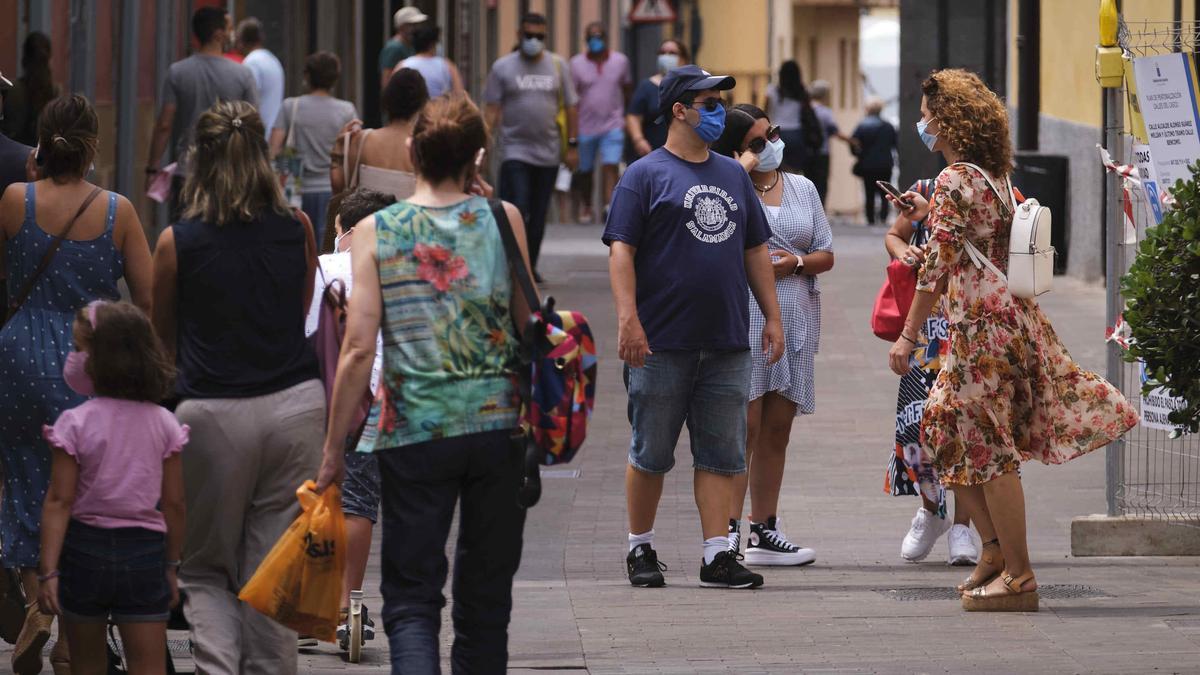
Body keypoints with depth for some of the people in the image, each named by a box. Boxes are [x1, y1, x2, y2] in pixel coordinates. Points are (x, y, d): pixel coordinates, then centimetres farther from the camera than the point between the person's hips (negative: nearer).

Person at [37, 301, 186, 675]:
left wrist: (49, 571, -10)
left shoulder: (74, 424, -9)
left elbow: (59, 502, -11)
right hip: (145, 552, 2)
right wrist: (172, 566, 12)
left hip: (85, 547, -2)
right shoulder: (163, 424, 0)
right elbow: (173, 503, 2)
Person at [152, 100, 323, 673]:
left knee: (204, 571, 10)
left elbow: (162, 339, 9)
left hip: (213, 414, -2)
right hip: (295, 405, 2)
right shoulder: (297, 231, 1)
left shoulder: (177, 244, -6)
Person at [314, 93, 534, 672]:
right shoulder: (502, 219, 1)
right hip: (499, 423, 2)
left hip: (414, 430, -2)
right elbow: (530, 324, 7)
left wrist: (334, 448, 0)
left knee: (411, 598, 2)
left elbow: (358, 348, -7)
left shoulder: (374, 232, -4)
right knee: (485, 597, 14)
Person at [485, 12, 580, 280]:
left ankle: (530, 266, 18)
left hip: (548, 154, 3)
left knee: (538, 217, 8)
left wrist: (572, 145, 5)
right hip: (515, 152, -3)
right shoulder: (503, 67, 2)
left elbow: (571, 107, 10)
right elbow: (493, 110, 1)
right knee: (517, 211, -13)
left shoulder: (557, 66, 8)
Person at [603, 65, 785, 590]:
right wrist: (628, 319, -19)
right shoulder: (646, 176, -2)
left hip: (727, 345, 5)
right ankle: (641, 548, 17)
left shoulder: (732, 175, 16)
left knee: (722, 454, 1)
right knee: (651, 453, 4)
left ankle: (717, 556, 2)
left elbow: (756, 251, 21)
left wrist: (772, 317, 15)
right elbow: (621, 250, -9)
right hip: (663, 344, -5)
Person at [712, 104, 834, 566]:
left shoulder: (802, 188, 14)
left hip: (795, 319, 5)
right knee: (744, 427, -11)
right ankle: (727, 532, -10)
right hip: (744, 316, -5)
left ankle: (764, 531, 14)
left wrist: (796, 263, -7)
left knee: (777, 430, 9)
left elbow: (826, 255, 13)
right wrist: (745, 165, -17)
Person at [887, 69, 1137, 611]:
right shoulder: (995, 178, 12)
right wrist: (929, 215, 21)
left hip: (983, 325, -9)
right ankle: (996, 548, 19)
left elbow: (937, 267, -18)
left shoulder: (954, 181, -14)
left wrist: (907, 337, -15)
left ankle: (1017, 578, -1)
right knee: (944, 430, 17)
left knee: (989, 450, -4)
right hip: (1012, 317, 9)